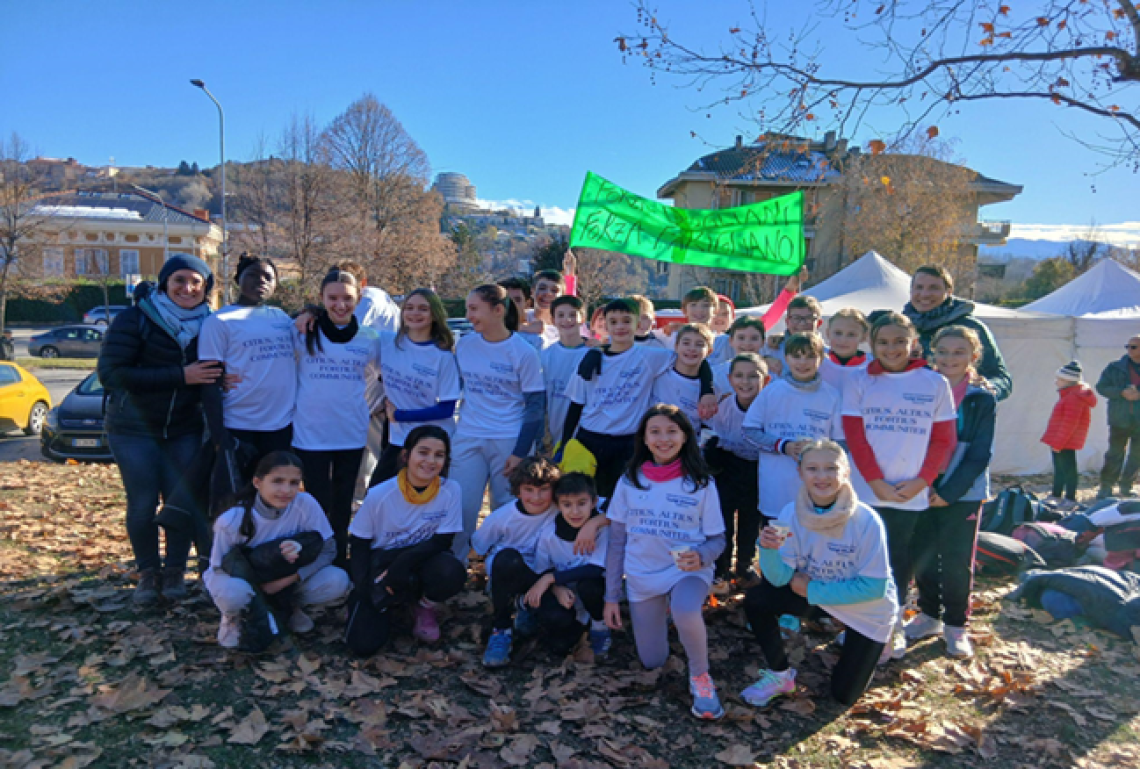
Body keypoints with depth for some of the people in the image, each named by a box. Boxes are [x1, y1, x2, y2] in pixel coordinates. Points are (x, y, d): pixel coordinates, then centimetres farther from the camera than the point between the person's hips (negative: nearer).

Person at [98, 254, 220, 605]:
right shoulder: (135, 319, -10)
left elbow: (217, 374, 10)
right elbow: (110, 372, -19)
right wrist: (180, 376, -25)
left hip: (184, 431, 2)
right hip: (134, 429, -2)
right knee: (142, 504, 2)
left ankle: (175, 570, 21)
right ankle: (147, 572, 21)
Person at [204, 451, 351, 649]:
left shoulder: (306, 504, -23)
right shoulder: (231, 521, -25)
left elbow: (328, 548, -16)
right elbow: (219, 567, -16)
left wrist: (290, 578, -28)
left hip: (287, 580, 2)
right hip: (242, 579, -2)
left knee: (337, 581, -24)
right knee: (234, 591, -39)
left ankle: (291, 607, 7)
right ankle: (232, 617, 0)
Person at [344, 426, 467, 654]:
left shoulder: (451, 491, -15)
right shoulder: (379, 495, -15)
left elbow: (442, 541, -12)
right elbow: (358, 545, -4)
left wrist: (402, 563, -26)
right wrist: (363, 590, -15)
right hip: (380, 563, 0)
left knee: (452, 572, -34)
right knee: (363, 644, -18)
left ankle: (423, 607, 2)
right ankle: (387, 603, 17)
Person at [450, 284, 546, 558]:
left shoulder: (523, 352, -8)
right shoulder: (464, 345, 4)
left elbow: (535, 405, -6)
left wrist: (521, 452, -10)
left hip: (509, 441, -3)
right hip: (468, 439, 3)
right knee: (460, 507, 0)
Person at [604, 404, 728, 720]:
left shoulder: (701, 483, -7)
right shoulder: (630, 480, -2)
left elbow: (718, 539, -3)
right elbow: (616, 542, 1)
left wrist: (701, 556, -27)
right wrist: (611, 597, 0)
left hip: (688, 571, -3)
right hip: (643, 577, 3)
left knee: (685, 612, -37)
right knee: (653, 662, 11)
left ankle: (700, 676, -6)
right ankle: (663, 613, 43)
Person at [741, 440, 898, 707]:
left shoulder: (866, 521, -31)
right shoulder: (791, 514, -21)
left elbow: (875, 586, -24)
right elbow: (779, 578, -22)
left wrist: (813, 591, -24)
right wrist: (769, 549, -43)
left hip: (869, 611, -3)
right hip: (814, 593, 3)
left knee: (843, 695, 4)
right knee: (755, 600, -18)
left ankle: (868, 647, 34)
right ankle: (780, 676, 5)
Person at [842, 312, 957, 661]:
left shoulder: (935, 383, 4)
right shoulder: (860, 382, 1)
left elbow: (944, 439, 3)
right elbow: (854, 436, -3)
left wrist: (922, 480, -8)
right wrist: (876, 482, -11)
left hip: (912, 494, 1)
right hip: (867, 491, -1)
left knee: (901, 561, 11)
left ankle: (893, 627, 27)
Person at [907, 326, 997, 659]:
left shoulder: (982, 400, -4)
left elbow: (979, 455, -7)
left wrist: (949, 492, -13)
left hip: (963, 494, -2)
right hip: (922, 491, 3)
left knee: (957, 562, 5)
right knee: (923, 556, 10)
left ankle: (956, 625, 21)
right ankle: (929, 615, 28)